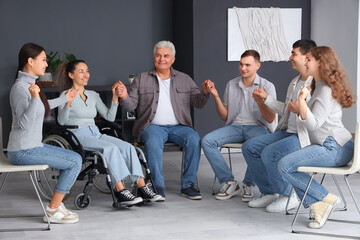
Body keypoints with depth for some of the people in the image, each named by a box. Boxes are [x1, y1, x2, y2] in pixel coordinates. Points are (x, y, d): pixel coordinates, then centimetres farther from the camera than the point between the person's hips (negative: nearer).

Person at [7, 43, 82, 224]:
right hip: (24, 151, -10)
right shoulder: (20, 87, -18)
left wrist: (64, 99, 43)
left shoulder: (29, 83, 12)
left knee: (73, 159, 14)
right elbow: (25, 124, -26)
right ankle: (53, 211, -2)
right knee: (75, 161, -9)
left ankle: (56, 205, 13)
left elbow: (41, 107, 32)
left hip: (32, 146, 10)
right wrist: (34, 97, -37)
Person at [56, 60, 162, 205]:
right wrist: (68, 103, -28)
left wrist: (115, 97, 6)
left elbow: (109, 117, 15)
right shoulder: (66, 95, 2)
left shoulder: (93, 95, 21)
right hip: (78, 136, -6)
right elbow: (61, 121, -13)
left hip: (96, 133, 6)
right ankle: (121, 192, -37)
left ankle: (142, 188, -26)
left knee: (128, 147, -20)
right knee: (111, 148, -33)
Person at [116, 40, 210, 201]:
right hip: (153, 126, -1)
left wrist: (205, 93, -10)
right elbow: (131, 105, 7)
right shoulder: (142, 79, 13)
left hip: (178, 127, 2)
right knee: (153, 141, -35)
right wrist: (124, 97, -14)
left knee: (194, 138, -29)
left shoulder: (185, 79, 17)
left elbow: (198, 103, 10)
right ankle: (158, 186, -27)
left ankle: (188, 185, -21)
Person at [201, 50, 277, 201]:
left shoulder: (267, 86, 2)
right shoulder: (231, 85, 12)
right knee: (207, 141, -22)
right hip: (235, 126, 4)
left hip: (257, 127, -4)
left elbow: (270, 119, -6)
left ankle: (248, 184, -17)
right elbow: (225, 117, 12)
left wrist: (259, 101, -23)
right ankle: (229, 182, -15)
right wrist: (216, 96, -2)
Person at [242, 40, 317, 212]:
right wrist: (267, 98, 26)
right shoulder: (294, 82, 17)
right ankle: (269, 192, 8)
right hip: (287, 132, 10)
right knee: (249, 147, 1)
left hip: (305, 137, -10)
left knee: (269, 153, -28)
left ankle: (289, 195, -7)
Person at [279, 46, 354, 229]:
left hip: (334, 148, -11)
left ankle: (326, 198, -10)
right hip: (330, 146, 11)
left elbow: (314, 124, -21)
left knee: (285, 166, -18)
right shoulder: (320, 87, 20)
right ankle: (318, 205, 0)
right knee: (286, 165, 9)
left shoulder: (326, 90, -13)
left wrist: (302, 101, -29)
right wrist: (300, 110, 13)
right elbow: (314, 120, 27)